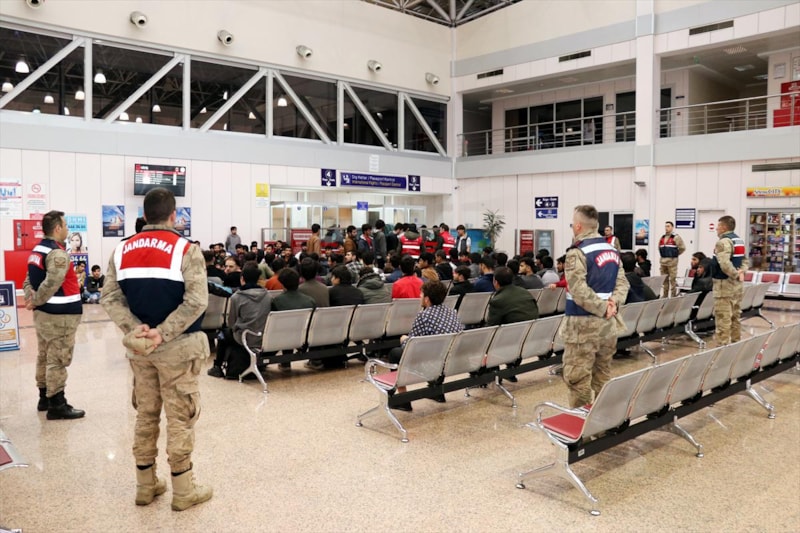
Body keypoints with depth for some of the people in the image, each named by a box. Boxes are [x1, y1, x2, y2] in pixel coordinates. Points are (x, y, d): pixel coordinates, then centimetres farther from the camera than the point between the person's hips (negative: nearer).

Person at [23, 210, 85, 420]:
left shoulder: (36, 250, 13)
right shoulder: (58, 253, -18)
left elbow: (29, 279, 13)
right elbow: (51, 284, -26)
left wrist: (31, 298, -1)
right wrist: (36, 301, -12)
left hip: (43, 313, 10)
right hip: (59, 315, -10)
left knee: (45, 357, 18)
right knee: (58, 360, -4)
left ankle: (45, 398, 29)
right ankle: (56, 405, 1)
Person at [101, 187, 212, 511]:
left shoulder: (122, 251, 5)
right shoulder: (186, 250, -11)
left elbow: (109, 297, -2)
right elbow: (196, 301, -21)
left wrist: (133, 329, -10)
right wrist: (163, 333, -19)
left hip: (138, 347, 5)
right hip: (178, 347, -5)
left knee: (145, 415, 17)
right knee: (179, 418, 4)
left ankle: (146, 485, 28)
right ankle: (183, 490, 14)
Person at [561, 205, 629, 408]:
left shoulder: (577, 253, -13)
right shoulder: (612, 250, 12)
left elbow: (579, 291, -23)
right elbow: (622, 282, 8)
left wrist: (603, 307, -15)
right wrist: (614, 302, -6)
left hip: (583, 322, -8)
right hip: (608, 322, 8)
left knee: (577, 378, 0)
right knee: (603, 376, 16)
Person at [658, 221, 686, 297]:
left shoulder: (676, 237, -5)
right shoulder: (662, 238, 14)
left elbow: (682, 248, -7)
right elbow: (659, 247, 27)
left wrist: (675, 254, 0)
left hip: (672, 261, -7)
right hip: (663, 261, 7)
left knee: (672, 280, -6)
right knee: (664, 280, 13)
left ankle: (673, 297, -2)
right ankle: (664, 296, 21)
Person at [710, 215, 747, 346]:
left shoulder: (723, 242, -16)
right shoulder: (739, 240, 15)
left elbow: (725, 264, -27)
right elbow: (744, 259, 18)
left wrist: (736, 275, -15)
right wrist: (742, 271, 1)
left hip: (725, 283, -9)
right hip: (737, 284, 9)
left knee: (723, 317, -7)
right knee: (735, 316, 16)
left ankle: (722, 346, -7)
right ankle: (736, 343, 24)